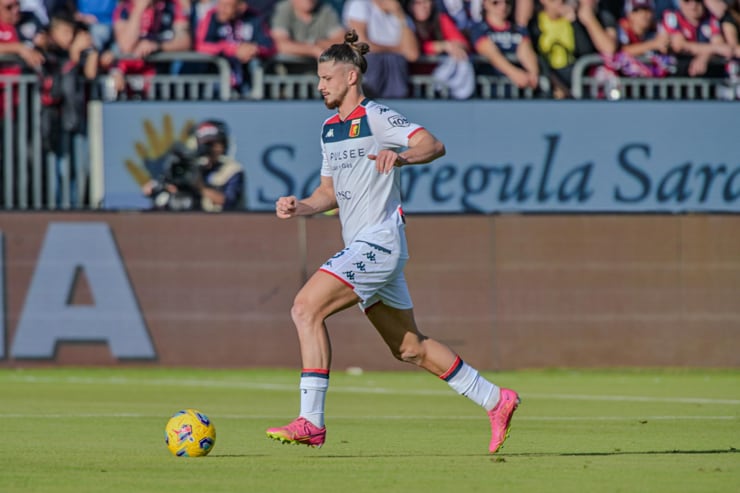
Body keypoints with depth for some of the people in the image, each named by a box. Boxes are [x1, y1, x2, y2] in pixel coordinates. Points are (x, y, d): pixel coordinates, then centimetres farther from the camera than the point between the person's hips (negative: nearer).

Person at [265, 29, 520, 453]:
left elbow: (434, 145, -19)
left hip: (379, 240, -10)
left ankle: (311, 422, -23)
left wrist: (400, 155, -38)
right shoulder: (330, 129, 18)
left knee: (307, 308, -20)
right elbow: (331, 191, 24)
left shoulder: (375, 117, -9)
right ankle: (495, 401, 23)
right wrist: (299, 207, 5)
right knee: (410, 347, 14)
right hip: (362, 247, 10)